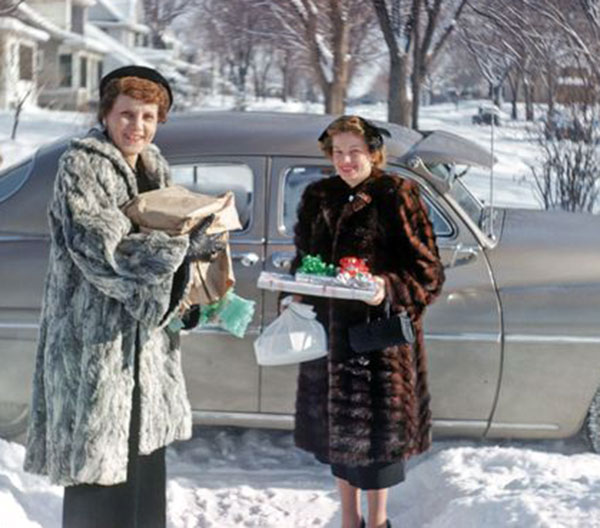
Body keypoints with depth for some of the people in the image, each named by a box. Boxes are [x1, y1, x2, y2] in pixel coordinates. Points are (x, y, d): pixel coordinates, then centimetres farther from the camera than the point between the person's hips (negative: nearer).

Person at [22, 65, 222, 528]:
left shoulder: (155, 168, 12)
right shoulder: (80, 167, -11)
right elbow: (98, 248, -23)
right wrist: (183, 246, -24)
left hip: (144, 336, 8)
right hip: (94, 338, -8)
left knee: (143, 451, 15)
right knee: (98, 466, -4)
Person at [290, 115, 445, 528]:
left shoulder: (397, 196, -7)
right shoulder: (318, 197, 9)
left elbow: (428, 271, -8)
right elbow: (303, 260, 18)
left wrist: (390, 290, -26)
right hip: (328, 329, 5)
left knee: (377, 431, 2)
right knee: (338, 429, 12)